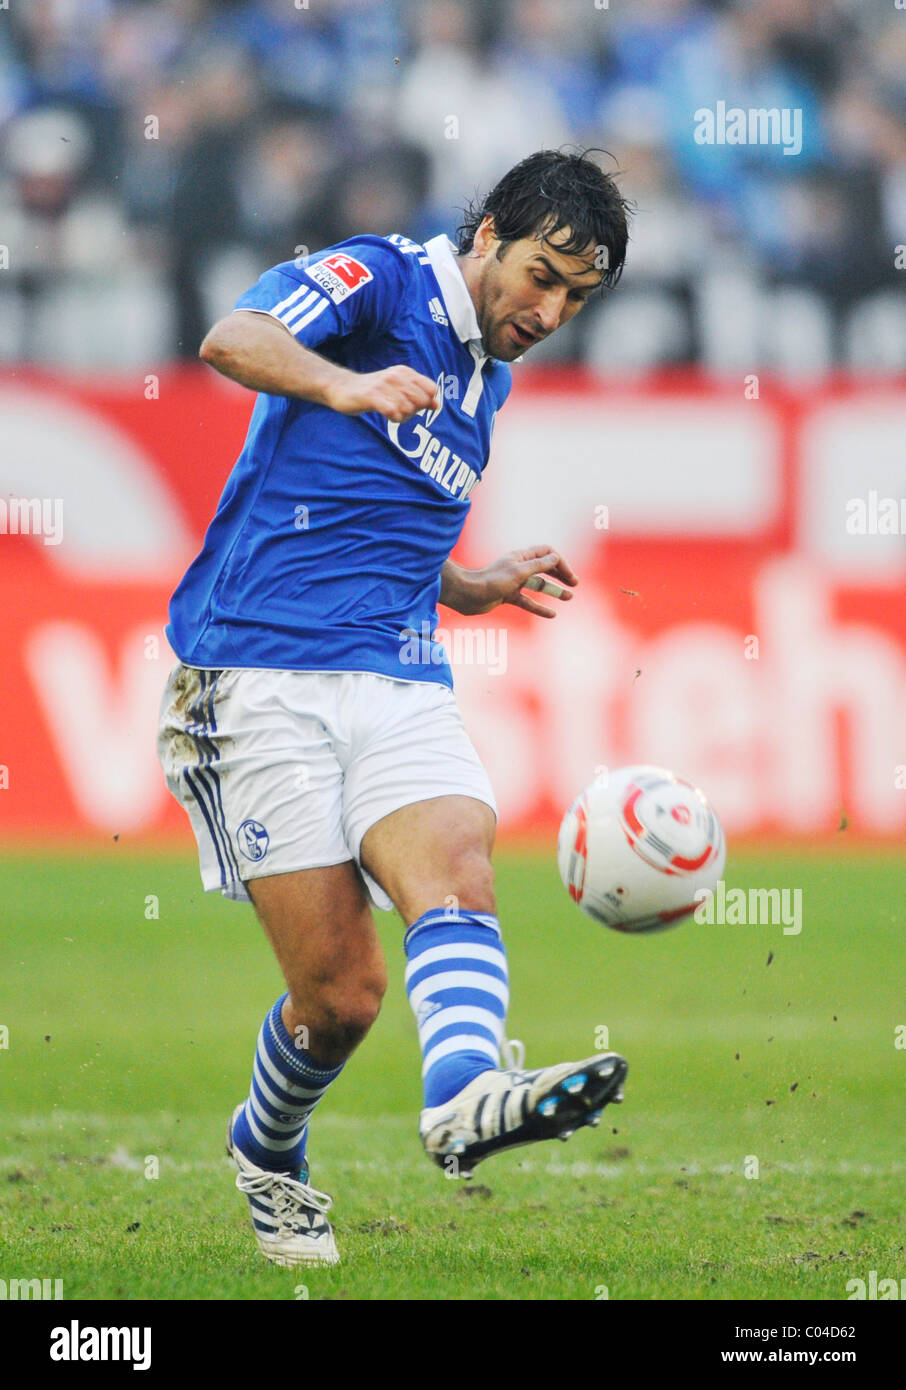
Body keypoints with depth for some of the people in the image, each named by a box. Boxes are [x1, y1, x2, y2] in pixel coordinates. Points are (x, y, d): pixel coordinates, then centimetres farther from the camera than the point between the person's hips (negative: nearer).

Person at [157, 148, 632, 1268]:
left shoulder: (485, 377, 23)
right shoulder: (379, 282, -1)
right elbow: (232, 341, -22)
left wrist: (477, 588, 18)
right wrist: (347, 387, -40)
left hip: (398, 682, 6)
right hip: (261, 676, -6)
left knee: (453, 865, -25)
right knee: (341, 992, -8)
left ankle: (464, 1093, -47)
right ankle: (266, 1152, 21)